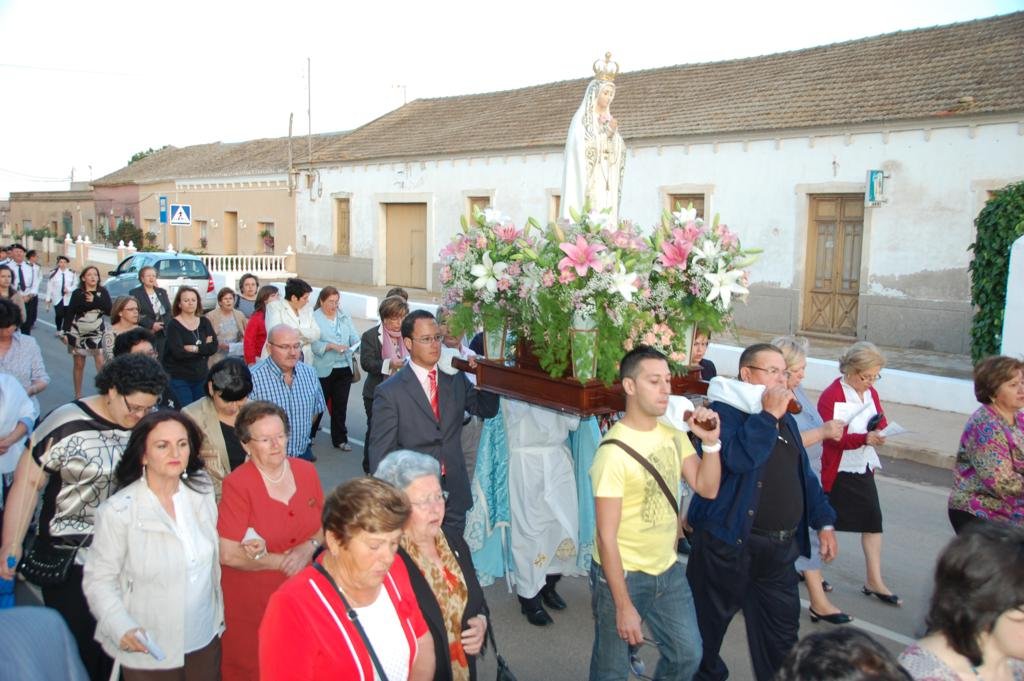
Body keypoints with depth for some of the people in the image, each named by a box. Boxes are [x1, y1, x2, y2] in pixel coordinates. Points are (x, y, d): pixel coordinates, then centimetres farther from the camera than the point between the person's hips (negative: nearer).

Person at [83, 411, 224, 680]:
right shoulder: (117, 512, -17)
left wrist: (218, 612, 10)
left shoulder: (202, 493, -2)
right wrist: (121, 627, -25)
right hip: (148, 652, -4)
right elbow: (99, 579, -13)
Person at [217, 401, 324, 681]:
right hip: (252, 602, -4)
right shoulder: (237, 484, -14)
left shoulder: (306, 471, 0)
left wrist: (309, 546, -12)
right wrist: (284, 560, -14)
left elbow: (326, 526, 9)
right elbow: (228, 555, -18)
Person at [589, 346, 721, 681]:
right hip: (623, 575, -6)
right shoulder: (614, 451, -22)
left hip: (668, 570, 7)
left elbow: (707, 488, 2)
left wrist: (711, 441, -12)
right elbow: (607, 537, -20)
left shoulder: (672, 435, 0)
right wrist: (624, 606, -19)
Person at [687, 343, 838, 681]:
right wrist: (768, 415, -21)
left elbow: (804, 476, 21)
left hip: (780, 548, 7)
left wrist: (824, 522, 15)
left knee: (781, 632, 11)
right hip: (729, 543, -7)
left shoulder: (786, 420, 15)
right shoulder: (725, 411, -11)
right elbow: (738, 458, -28)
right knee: (709, 621, 10)